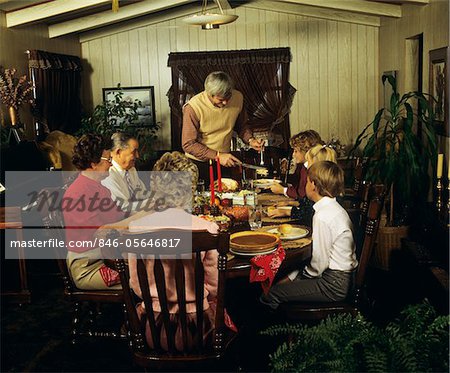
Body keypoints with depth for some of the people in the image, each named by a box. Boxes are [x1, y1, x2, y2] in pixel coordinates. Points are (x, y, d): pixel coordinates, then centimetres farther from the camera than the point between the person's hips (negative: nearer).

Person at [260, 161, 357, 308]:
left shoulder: (322, 216, -22)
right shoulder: (334, 208, 9)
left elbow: (319, 263, -19)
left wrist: (304, 274, 1)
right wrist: (293, 275, 12)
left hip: (334, 284, -10)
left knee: (270, 296, -12)